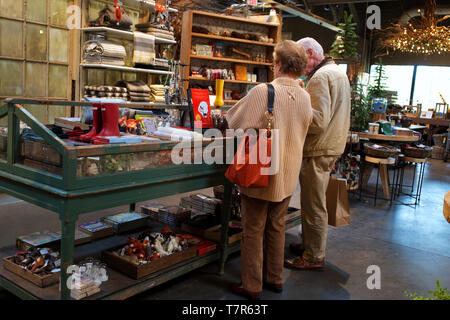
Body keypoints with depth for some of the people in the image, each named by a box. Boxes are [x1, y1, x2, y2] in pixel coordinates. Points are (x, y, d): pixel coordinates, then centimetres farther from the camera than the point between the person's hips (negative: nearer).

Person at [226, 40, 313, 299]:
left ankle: (252, 285, 19)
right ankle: (275, 278, 32)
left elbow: (235, 122, -10)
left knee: (253, 230, 8)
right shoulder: (305, 98, -1)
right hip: (288, 176, 6)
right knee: (277, 227, 19)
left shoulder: (262, 92, -19)